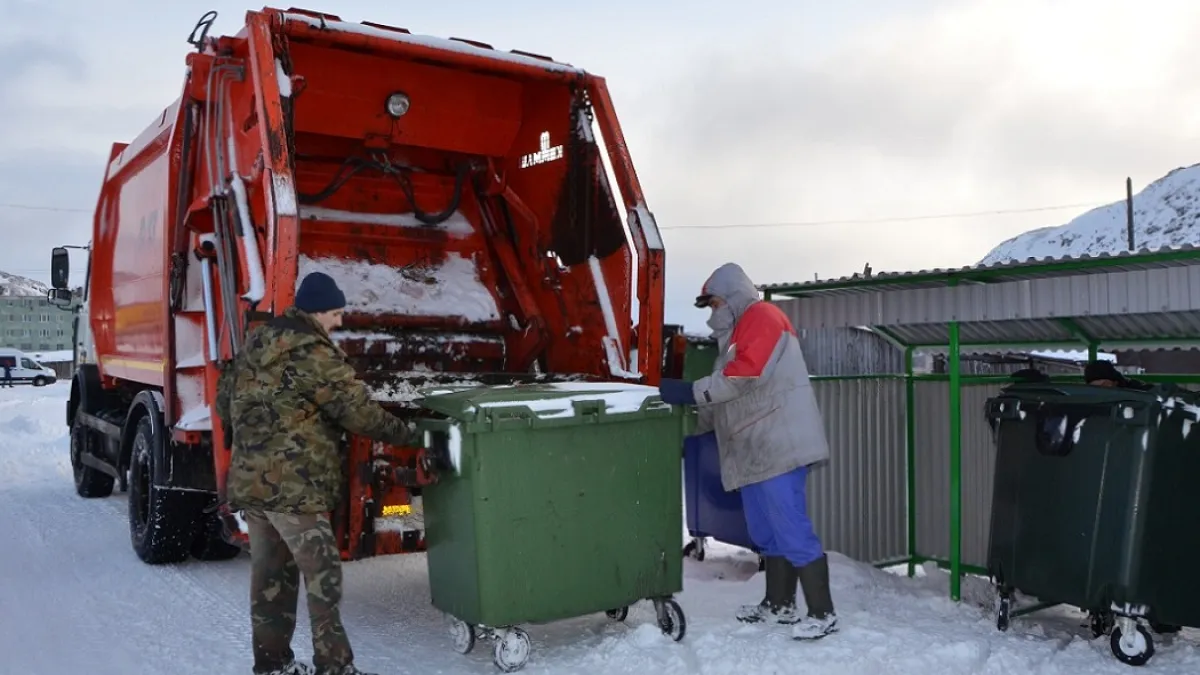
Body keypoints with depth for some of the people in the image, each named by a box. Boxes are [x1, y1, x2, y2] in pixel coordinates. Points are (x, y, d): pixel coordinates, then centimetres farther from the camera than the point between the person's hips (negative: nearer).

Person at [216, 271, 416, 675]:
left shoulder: (257, 343, 14)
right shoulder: (313, 354, -13)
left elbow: (225, 398, 21)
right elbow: (358, 410, -11)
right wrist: (402, 433, 2)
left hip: (248, 479, 9)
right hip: (292, 483, -9)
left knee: (269, 573, 15)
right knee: (322, 573, -4)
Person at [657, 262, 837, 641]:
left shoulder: (761, 317, -6)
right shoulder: (737, 334, 25)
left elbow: (746, 375, -21)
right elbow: (727, 398, 24)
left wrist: (691, 392, -18)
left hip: (777, 448, -10)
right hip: (756, 452, 10)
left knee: (792, 531, -9)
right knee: (767, 533, 14)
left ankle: (823, 614, -3)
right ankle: (779, 605, 23)